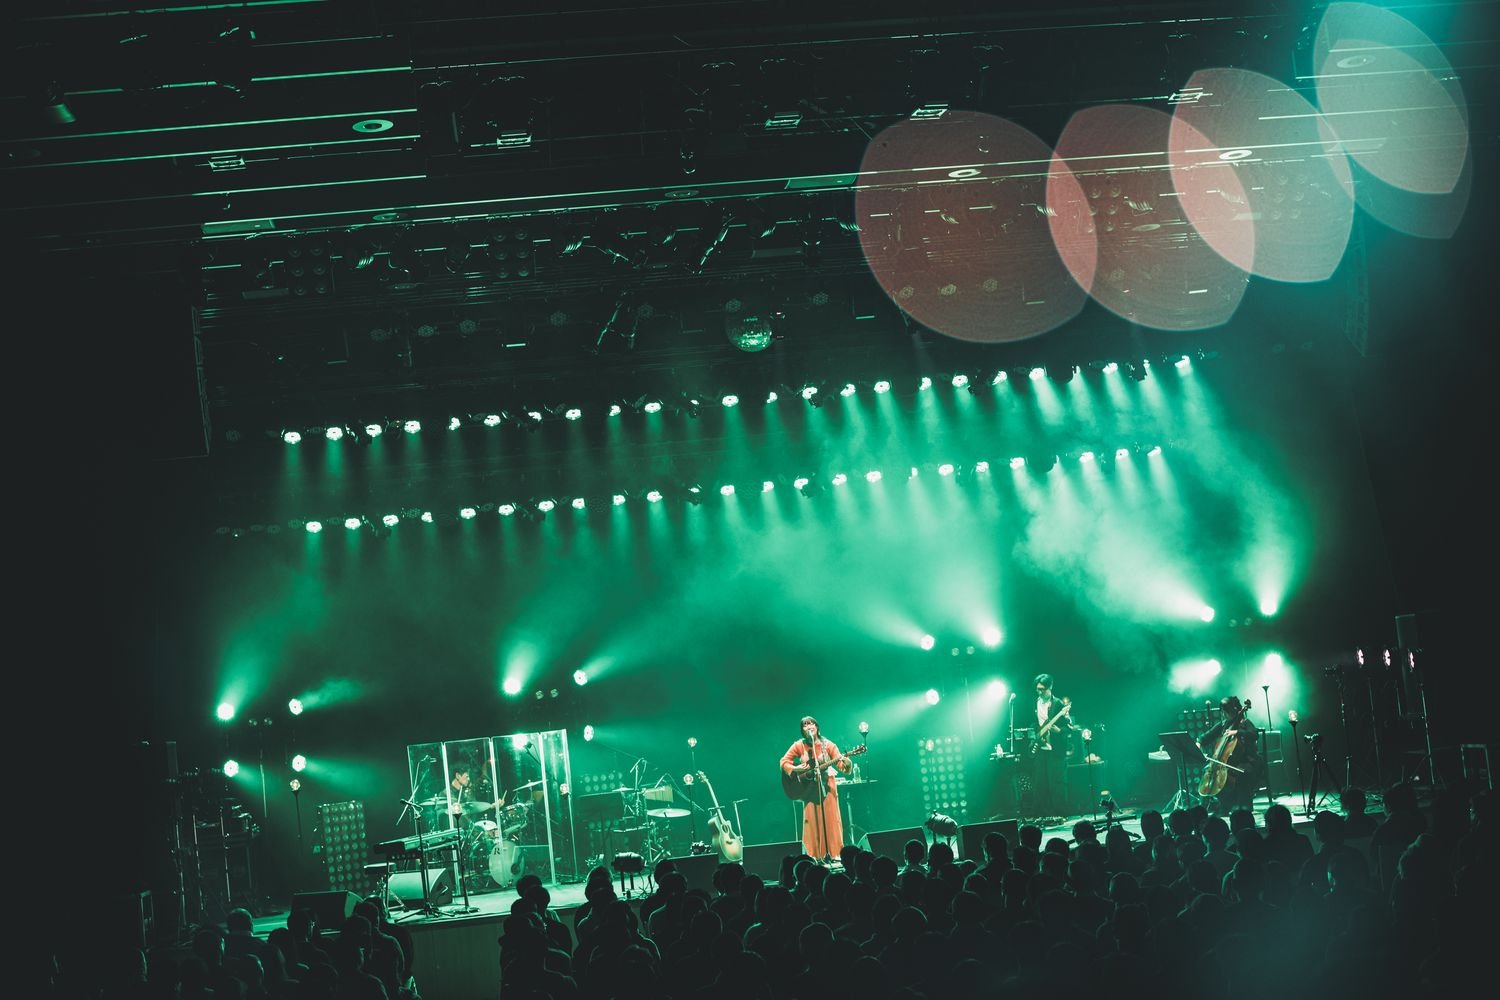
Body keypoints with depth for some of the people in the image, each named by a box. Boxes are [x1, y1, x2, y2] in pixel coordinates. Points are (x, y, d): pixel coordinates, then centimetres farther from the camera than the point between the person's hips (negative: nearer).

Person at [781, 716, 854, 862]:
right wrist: (796, 771, -12)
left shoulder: (827, 745, -4)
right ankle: (816, 856, 3)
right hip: (809, 788, 0)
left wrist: (846, 763, -31)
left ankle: (833, 854, 2)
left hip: (826, 787, 0)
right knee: (813, 822, -1)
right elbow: (784, 761, 4)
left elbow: (841, 763, -9)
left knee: (831, 820, -3)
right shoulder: (799, 746, -2)